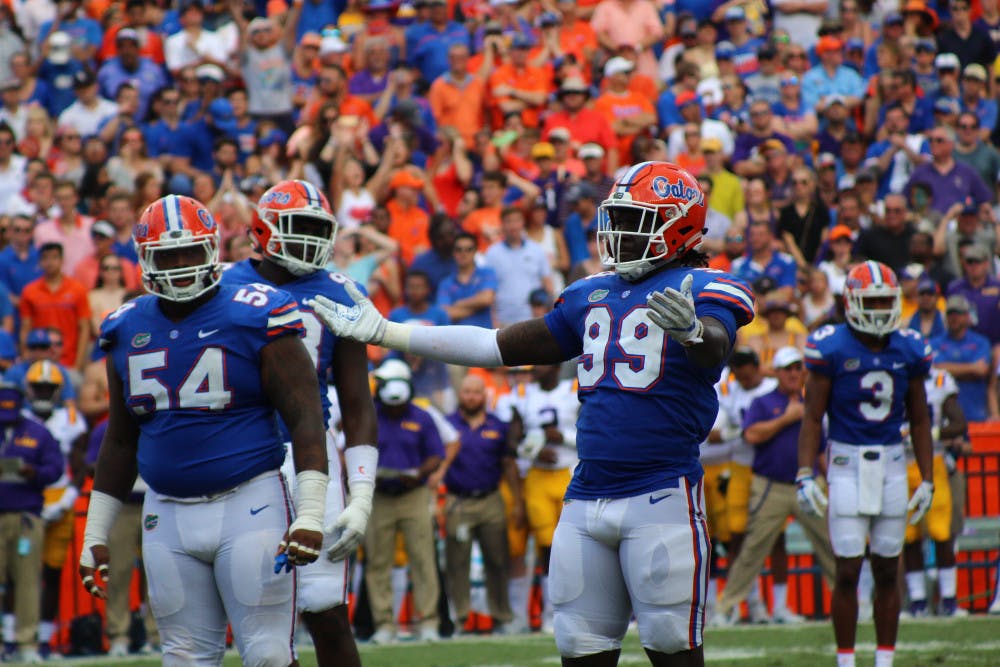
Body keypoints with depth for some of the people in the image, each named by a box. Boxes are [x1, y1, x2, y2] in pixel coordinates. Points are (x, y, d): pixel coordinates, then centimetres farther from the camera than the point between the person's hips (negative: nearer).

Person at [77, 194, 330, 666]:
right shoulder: (128, 331, 10)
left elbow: (305, 418, -9)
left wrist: (310, 514, -18)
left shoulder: (254, 320, -6)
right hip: (169, 516, 5)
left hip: (249, 504, -5)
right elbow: (120, 441, 19)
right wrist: (96, 534, 17)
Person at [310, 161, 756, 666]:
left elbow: (716, 345, -27)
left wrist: (692, 333, -53)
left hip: (662, 493, -7)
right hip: (588, 497, 7)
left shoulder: (701, 289, -4)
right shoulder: (592, 296, 16)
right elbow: (499, 346, 22)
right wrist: (384, 333, 22)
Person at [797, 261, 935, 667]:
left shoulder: (909, 351, 5)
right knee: (848, 571, -5)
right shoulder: (831, 348, -7)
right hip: (847, 462, -3)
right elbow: (812, 417, -4)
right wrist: (805, 475, -12)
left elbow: (919, 420, 12)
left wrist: (927, 480, 10)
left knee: (887, 571, 7)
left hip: (892, 464, 3)